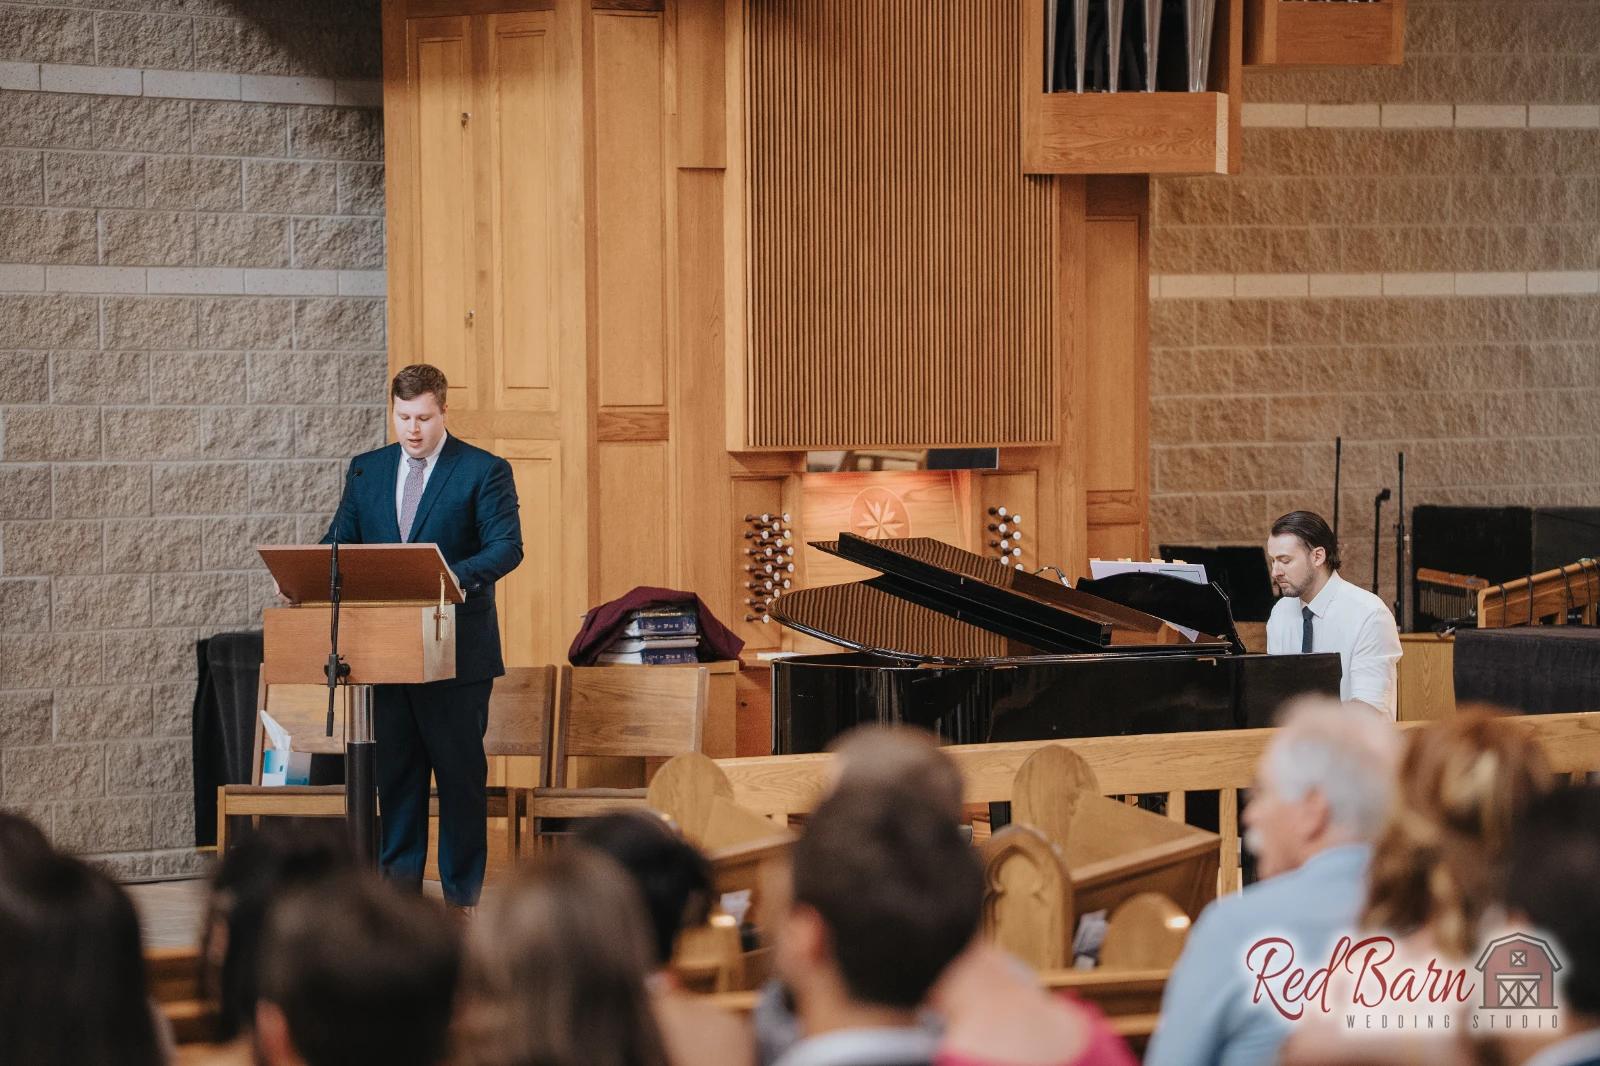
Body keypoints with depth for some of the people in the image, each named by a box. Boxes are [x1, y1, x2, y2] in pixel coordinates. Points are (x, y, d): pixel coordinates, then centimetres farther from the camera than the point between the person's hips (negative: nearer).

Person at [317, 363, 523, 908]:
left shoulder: (484, 471, -3)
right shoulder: (366, 471, 12)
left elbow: (506, 547, -11)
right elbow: (339, 542, 12)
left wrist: (453, 576, -29)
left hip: (457, 652, -4)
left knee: (460, 772, 1)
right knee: (395, 771, 8)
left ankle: (462, 896, 7)